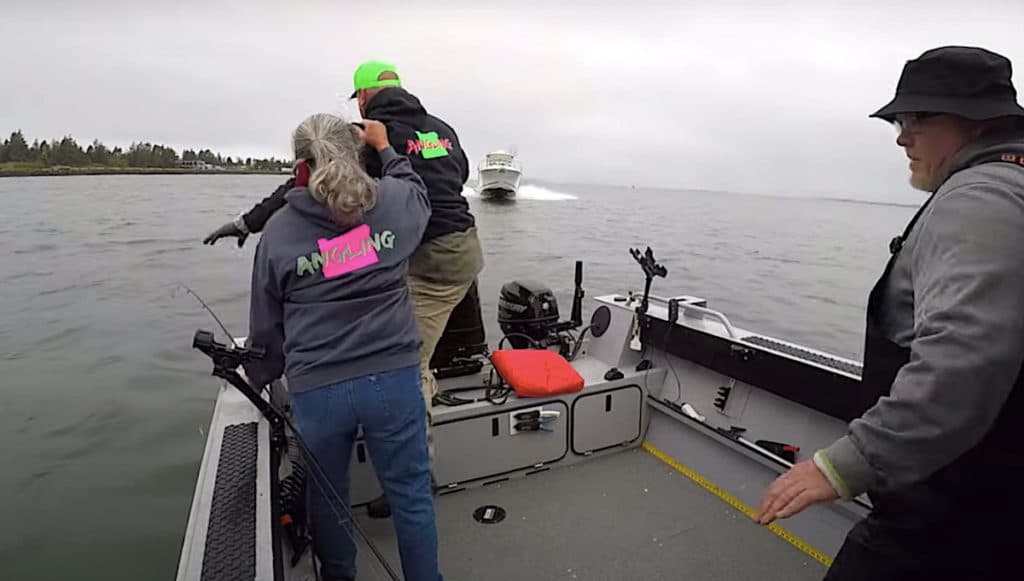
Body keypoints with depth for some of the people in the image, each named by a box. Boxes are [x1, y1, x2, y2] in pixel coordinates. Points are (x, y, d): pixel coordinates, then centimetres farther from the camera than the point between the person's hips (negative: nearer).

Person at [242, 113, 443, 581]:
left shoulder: (278, 230, 0)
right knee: (411, 494, 14)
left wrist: (258, 375, 25)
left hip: (316, 388, 1)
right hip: (393, 376, 0)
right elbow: (418, 194, 24)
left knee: (326, 496, 24)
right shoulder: (392, 201, -2)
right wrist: (385, 147, 36)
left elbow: (266, 320, 8)